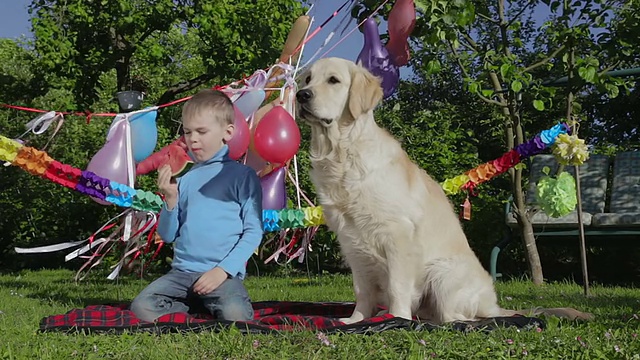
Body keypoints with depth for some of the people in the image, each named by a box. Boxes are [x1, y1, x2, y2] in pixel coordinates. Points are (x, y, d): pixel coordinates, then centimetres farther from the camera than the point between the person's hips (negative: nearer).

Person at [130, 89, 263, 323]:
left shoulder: (242, 176, 1)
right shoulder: (185, 180, 12)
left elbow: (254, 232, -3)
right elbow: (168, 236, 13)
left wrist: (223, 270, -12)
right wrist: (171, 200, -4)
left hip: (224, 273, -3)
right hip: (182, 272, 4)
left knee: (235, 316, -32)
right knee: (141, 307, -20)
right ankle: (196, 312, 1)